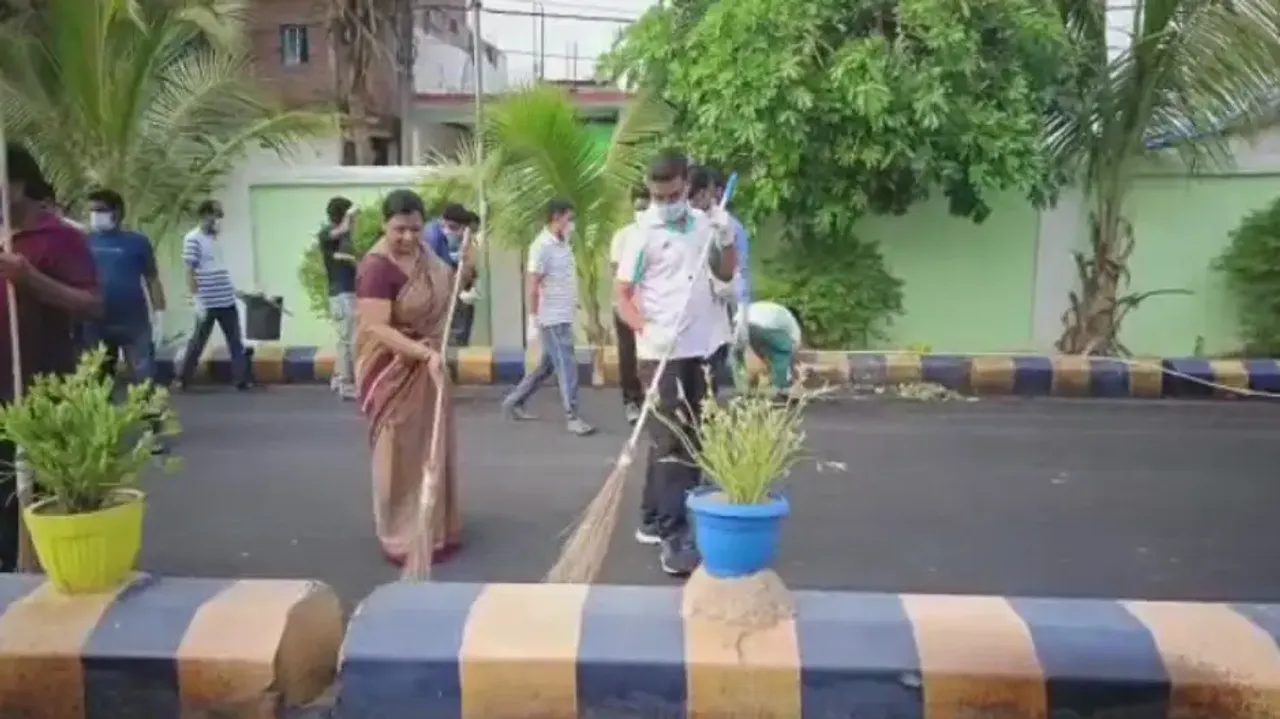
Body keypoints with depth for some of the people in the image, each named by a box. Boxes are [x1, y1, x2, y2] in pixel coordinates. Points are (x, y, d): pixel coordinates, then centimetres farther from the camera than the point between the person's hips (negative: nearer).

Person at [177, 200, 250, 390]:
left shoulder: (215, 238, 12)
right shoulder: (193, 239, -10)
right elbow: (190, 272, -13)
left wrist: (233, 289, 19)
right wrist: (197, 300, -18)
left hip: (227, 300, 7)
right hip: (208, 303, -7)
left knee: (236, 342, 7)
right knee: (198, 342, 5)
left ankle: (241, 380, 12)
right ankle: (183, 380, 19)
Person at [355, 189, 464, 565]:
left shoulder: (422, 253, -1)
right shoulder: (377, 267, -24)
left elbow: (446, 289, 15)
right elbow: (377, 329, -31)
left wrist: (466, 266, -4)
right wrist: (425, 353, -39)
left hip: (427, 365, 8)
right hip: (395, 371, -8)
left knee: (431, 446, 18)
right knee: (401, 451, 2)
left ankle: (433, 527, 34)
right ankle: (404, 538, 15)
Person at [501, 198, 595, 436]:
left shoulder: (563, 244, 12)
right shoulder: (542, 246, -14)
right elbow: (533, 286, -16)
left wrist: (574, 305, 13)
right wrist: (533, 319, -17)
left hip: (564, 316, 9)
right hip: (552, 318, -9)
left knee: (548, 365, 16)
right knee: (567, 366, -5)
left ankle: (514, 401, 27)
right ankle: (572, 417, 2)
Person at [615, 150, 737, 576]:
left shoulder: (703, 223, 6)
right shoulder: (643, 233, -9)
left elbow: (726, 273, 15)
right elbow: (622, 295, -11)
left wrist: (727, 239, -4)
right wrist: (647, 329, -28)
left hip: (700, 349, 6)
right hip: (661, 353, -6)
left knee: (686, 442, 12)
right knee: (672, 444, -7)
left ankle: (653, 520, 25)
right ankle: (673, 536, -4)